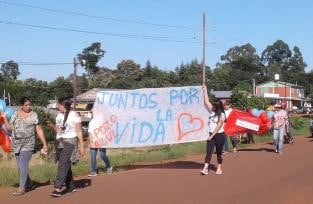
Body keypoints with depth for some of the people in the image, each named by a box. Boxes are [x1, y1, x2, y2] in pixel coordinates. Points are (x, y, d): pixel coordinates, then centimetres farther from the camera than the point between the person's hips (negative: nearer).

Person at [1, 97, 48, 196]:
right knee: (20, 166, 9)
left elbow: (39, 131, 0)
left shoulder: (34, 115, -2)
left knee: (23, 165, -12)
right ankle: (28, 185, 24)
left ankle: (22, 188, -7)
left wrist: (44, 144, -1)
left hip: (28, 144, -5)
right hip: (17, 144, 5)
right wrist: (4, 117, -3)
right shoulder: (15, 114, 8)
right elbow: (10, 128, 8)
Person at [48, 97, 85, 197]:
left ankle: (58, 188, -20)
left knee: (63, 164, -15)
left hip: (70, 141, -7)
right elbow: (58, 131, 17)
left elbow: (79, 132, -6)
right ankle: (71, 186, 20)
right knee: (65, 165, 10)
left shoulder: (74, 115, -7)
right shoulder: (59, 115, 12)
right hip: (60, 142, 7)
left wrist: (81, 146, -7)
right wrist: (52, 127, -5)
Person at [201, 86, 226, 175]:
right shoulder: (212, 112, 5)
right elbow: (206, 102, 3)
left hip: (219, 135, -5)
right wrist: (205, 91, 1)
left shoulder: (221, 115, -11)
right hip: (211, 134, 5)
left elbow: (218, 127, -15)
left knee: (219, 153, 6)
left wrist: (212, 136, -16)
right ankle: (205, 169, -7)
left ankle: (219, 169, 18)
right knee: (209, 152, -3)